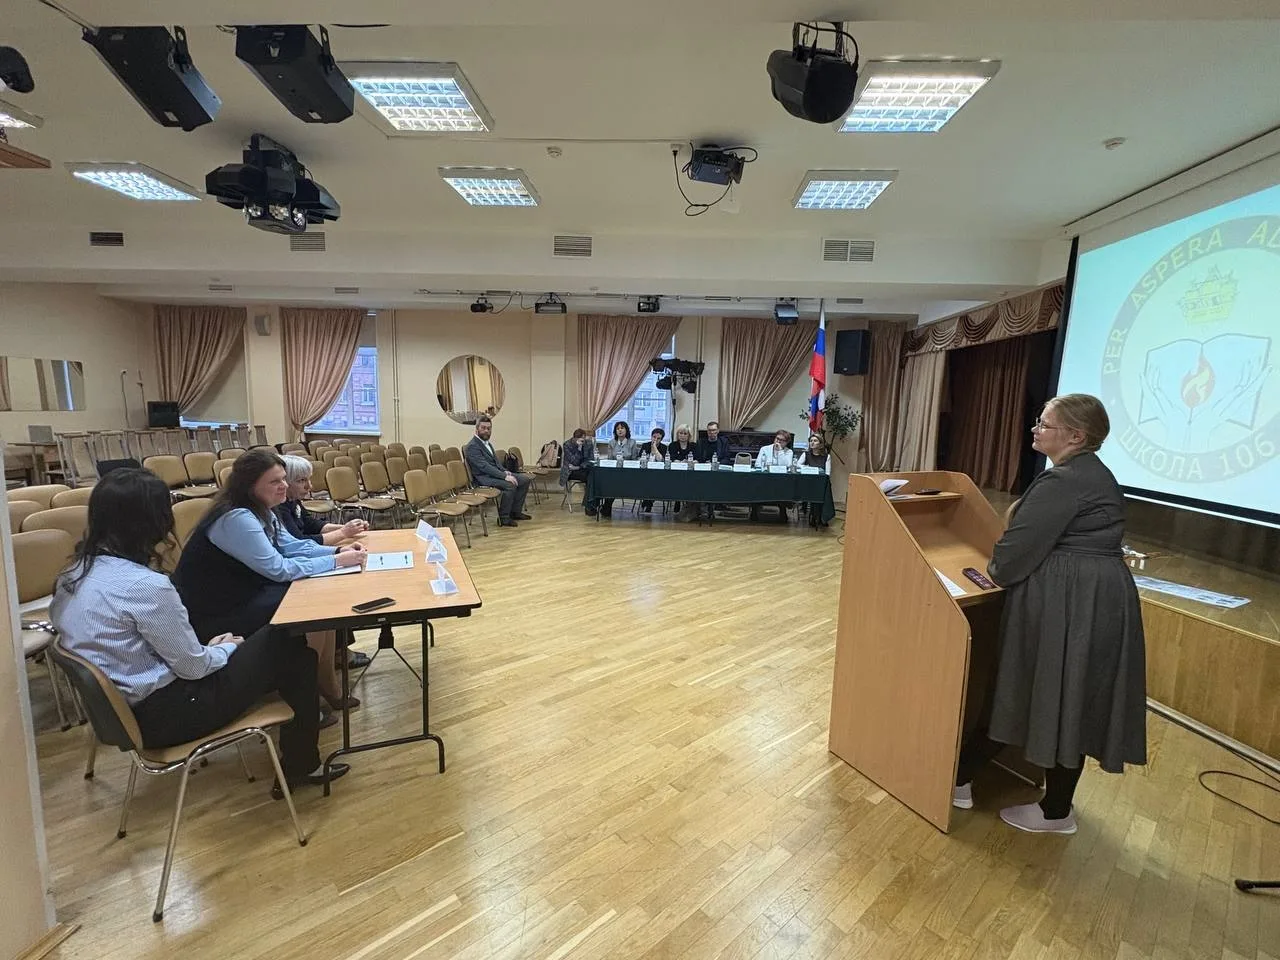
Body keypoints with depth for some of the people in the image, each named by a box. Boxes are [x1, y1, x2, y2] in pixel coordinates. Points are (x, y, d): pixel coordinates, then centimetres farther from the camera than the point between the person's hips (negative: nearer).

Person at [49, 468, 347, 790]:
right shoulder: (145, 585, -27)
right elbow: (194, 667, -18)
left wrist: (209, 645, 9)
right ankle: (302, 766, 15)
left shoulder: (74, 575, 1)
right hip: (164, 714, -9)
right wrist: (227, 647, 2)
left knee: (268, 640, 17)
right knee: (292, 648, 1)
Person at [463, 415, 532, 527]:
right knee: (510, 485, -32)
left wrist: (505, 471, 0)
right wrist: (504, 476, -28)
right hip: (484, 478, -10)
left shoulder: (487, 443, 17)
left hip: (496, 473, 10)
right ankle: (503, 518, -17)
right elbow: (484, 466, -23)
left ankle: (515, 511, 6)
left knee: (525, 479, 0)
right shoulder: (472, 446, -14)